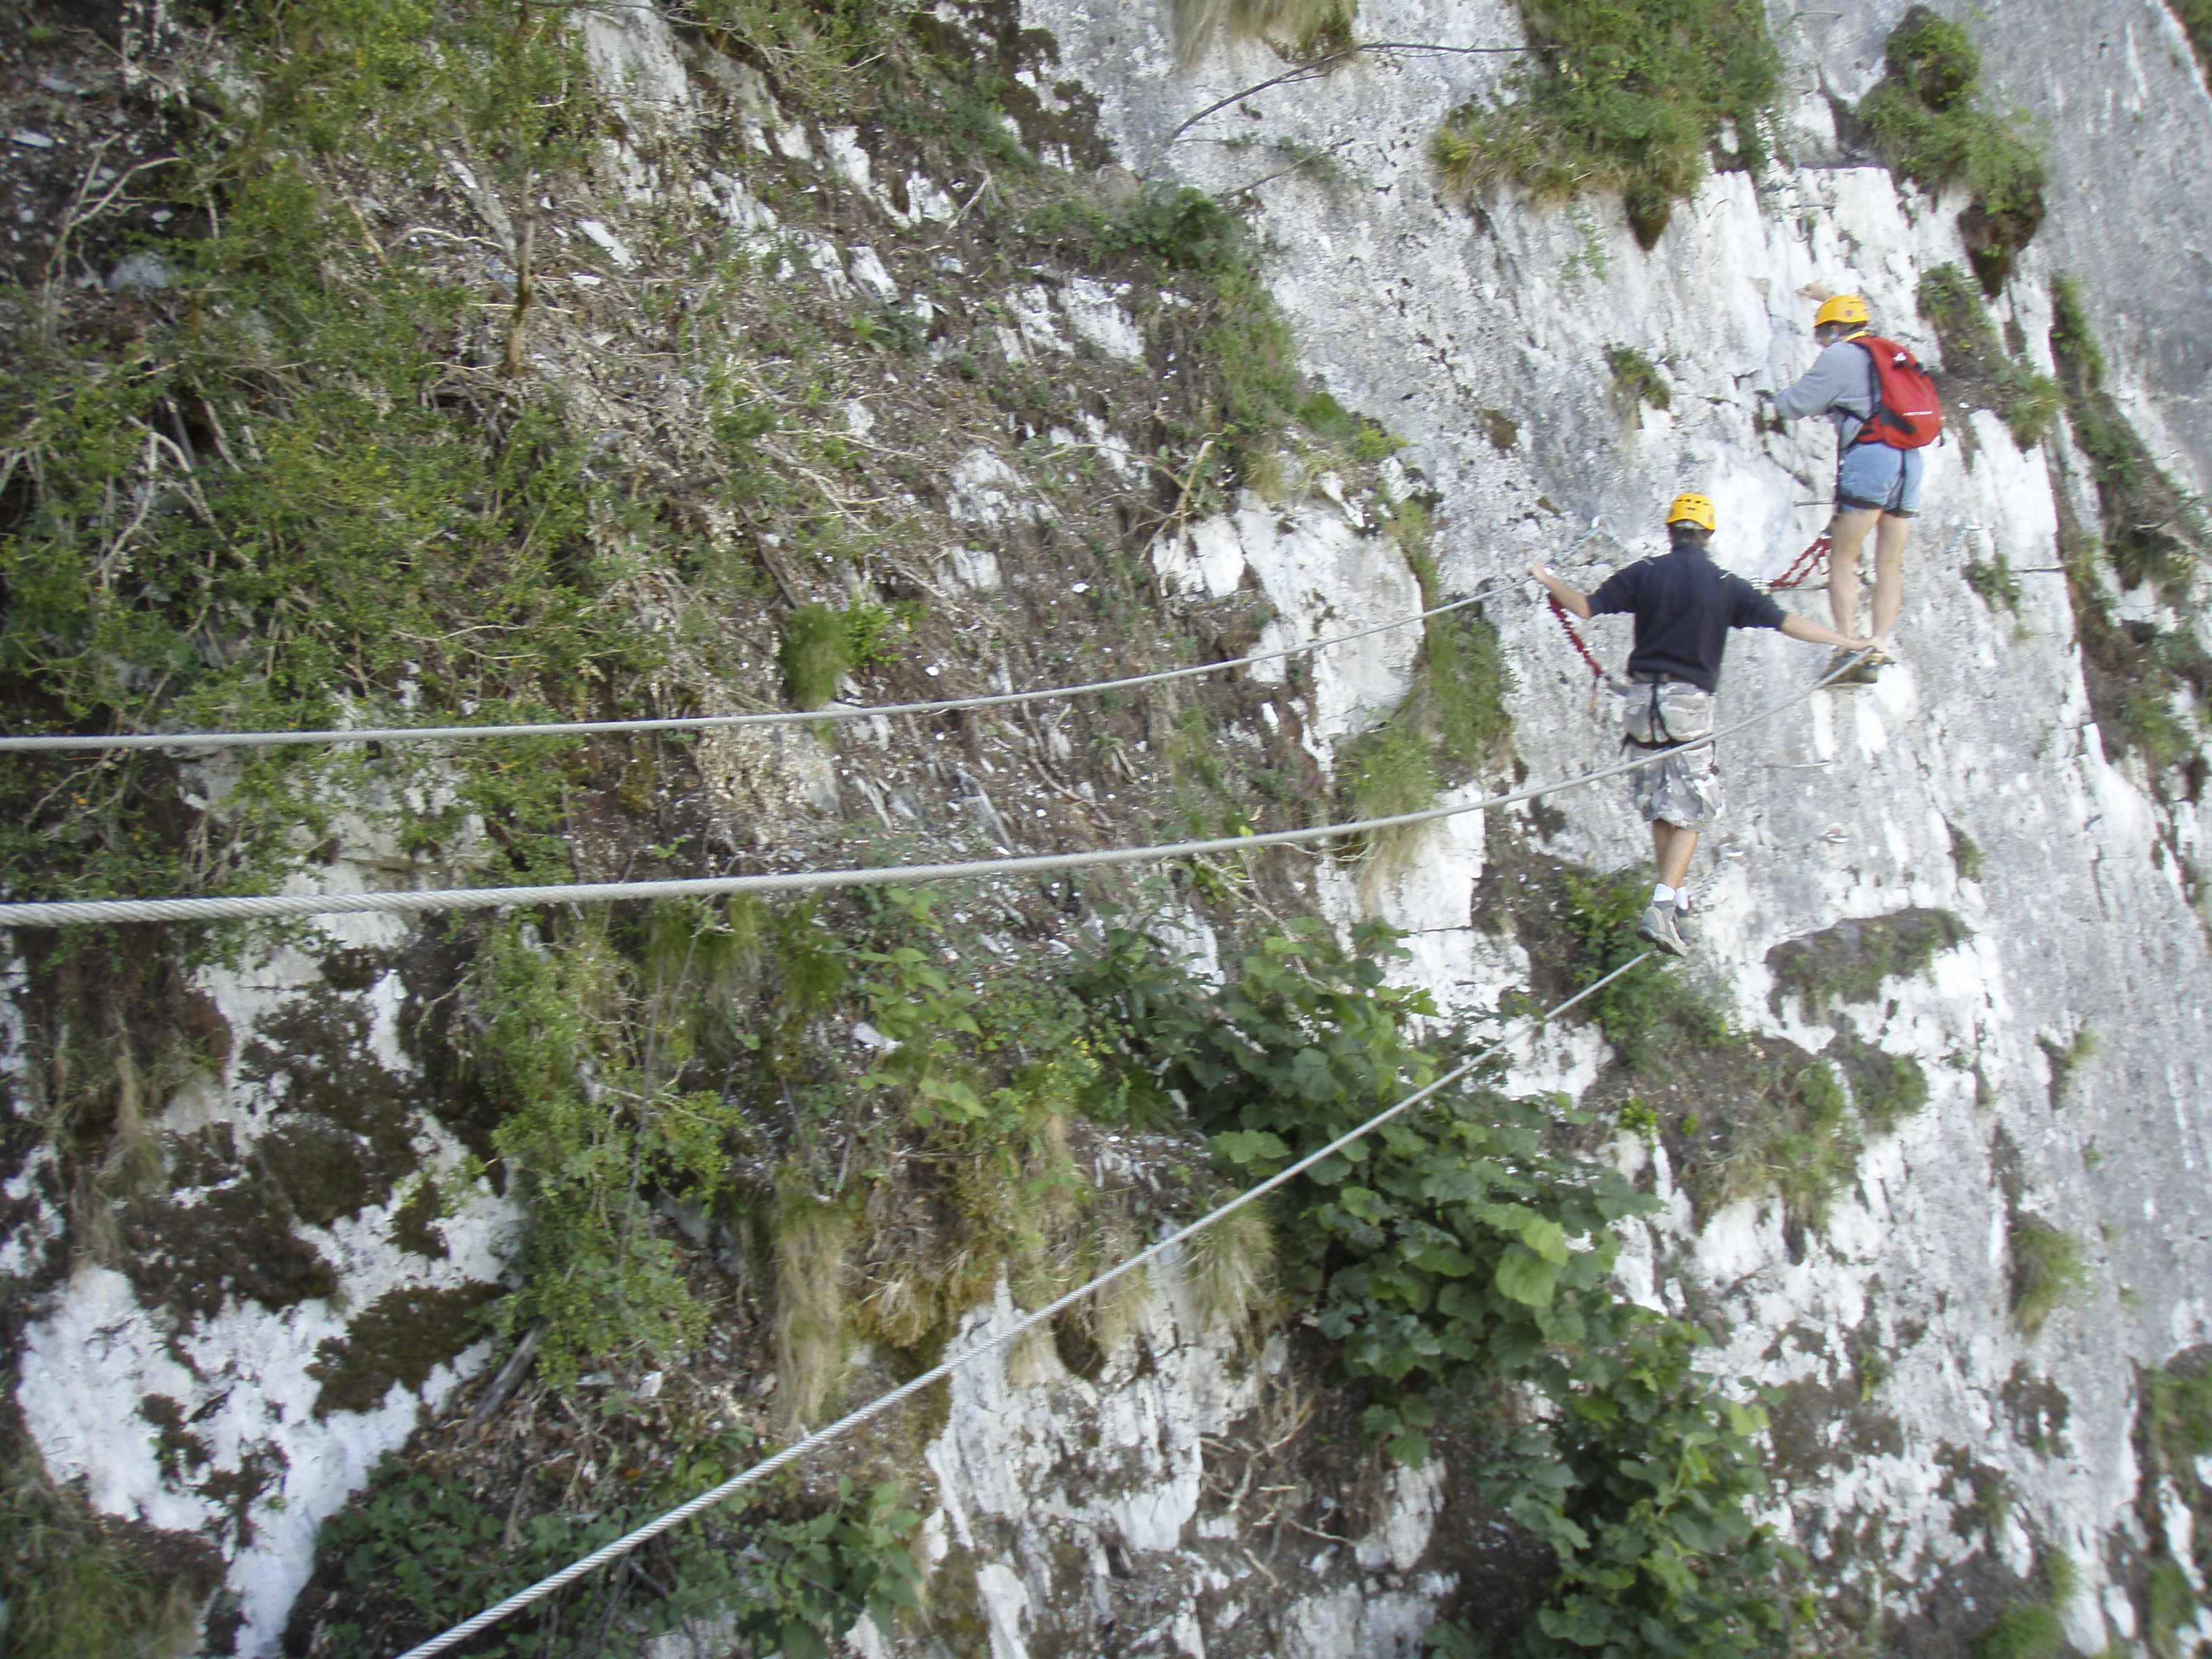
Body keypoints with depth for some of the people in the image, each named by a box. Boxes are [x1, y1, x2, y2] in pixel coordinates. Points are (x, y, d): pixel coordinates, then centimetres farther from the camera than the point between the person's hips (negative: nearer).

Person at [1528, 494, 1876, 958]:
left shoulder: (1644, 574, 0)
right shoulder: (1726, 586, -3)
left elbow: (1585, 606, 1)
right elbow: (1786, 622, -4)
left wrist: (1548, 579, 19)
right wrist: (1847, 642, 5)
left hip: (1643, 698, 3)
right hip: (1690, 703, -3)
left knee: (1657, 808, 17)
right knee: (1688, 814, 1)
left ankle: (1675, 896, 30)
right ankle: (1660, 910, -13)